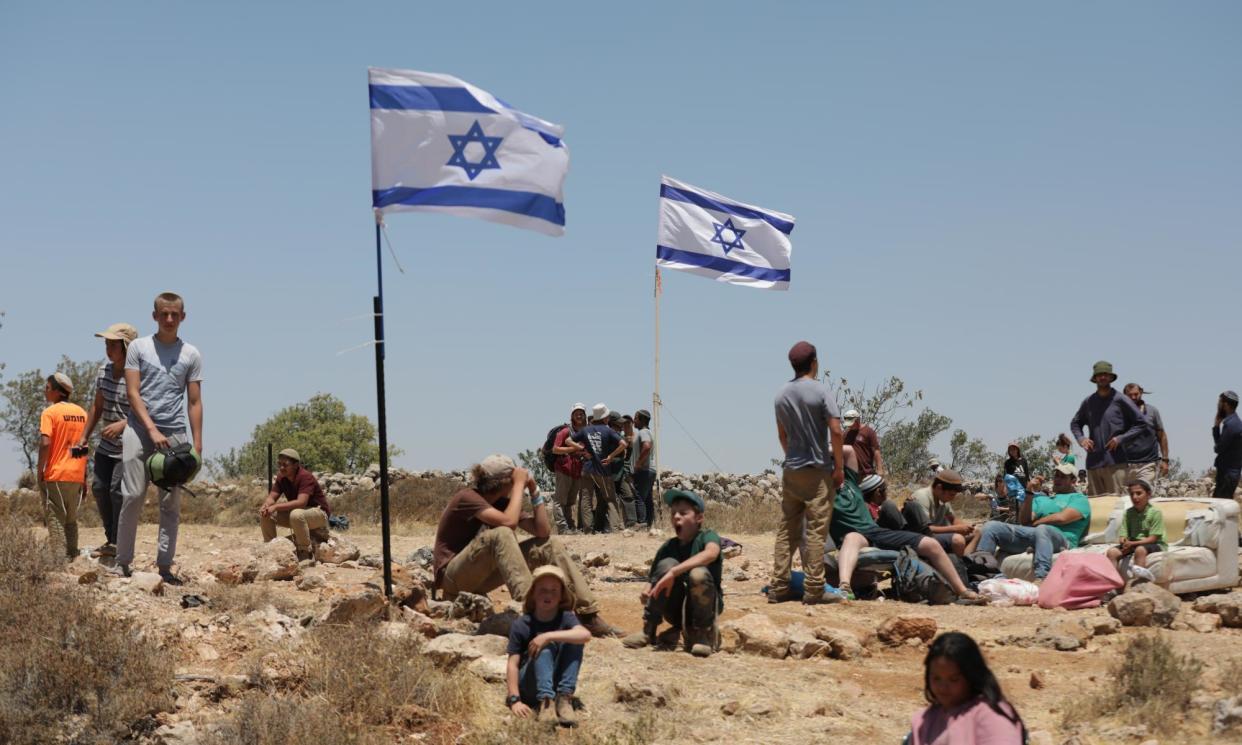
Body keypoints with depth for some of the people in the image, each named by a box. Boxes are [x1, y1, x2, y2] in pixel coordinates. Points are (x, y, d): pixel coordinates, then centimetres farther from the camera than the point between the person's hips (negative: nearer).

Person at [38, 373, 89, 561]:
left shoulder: (50, 412, -8)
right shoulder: (81, 412, 10)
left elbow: (45, 443, -18)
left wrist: (39, 471, -8)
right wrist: (85, 477, 17)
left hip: (55, 475, -5)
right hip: (77, 475, 6)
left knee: (55, 520, -3)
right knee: (71, 520, 15)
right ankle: (72, 557, 13)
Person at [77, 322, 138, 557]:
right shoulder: (105, 371, 6)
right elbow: (97, 406, 17)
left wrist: (123, 425, -33)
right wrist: (84, 436, 17)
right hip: (106, 446, 8)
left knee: (118, 490, -13)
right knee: (99, 487, 6)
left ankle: (118, 544, -3)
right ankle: (110, 539, 19)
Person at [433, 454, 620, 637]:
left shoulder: (503, 503, 7)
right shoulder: (467, 498, -17)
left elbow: (543, 530, -1)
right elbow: (508, 522, -32)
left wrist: (533, 489, -5)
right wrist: (519, 484, -21)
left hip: (481, 577, 8)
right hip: (454, 578, -8)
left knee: (551, 544, -1)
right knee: (501, 534, -34)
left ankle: (588, 616, -9)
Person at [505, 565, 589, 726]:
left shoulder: (566, 618, -6)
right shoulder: (521, 625, -8)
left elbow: (585, 635, -28)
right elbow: (513, 664, -11)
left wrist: (548, 636, -36)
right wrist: (515, 699, -23)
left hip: (556, 681, 2)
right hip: (529, 687, -2)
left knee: (573, 641, -21)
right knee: (545, 647, -28)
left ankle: (564, 698, -25)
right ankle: (545, 702, -38)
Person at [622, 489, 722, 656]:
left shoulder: (707, 537, -10)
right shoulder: (668, 547, 2)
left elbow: (711, 554, -35)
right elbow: (653, 578, 4)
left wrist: (673, 573, -40)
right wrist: (647, 592, -22)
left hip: (703, 607, -3)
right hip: (677, 610, 3)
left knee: (699, 573, -33)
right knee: (667, 564, -21)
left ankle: (702, 633, -12)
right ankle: (649, 630, -13)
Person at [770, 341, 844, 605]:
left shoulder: (782, 395, 9)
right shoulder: (820, 392, -9)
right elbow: (836, 432, -15)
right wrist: (839, 467, -6)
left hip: (790, 471, 6)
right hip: (817, 470, -5)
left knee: (786, 530, 8)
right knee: (816, 531, -4)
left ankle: (779, 587, 7)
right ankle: (813, 589, -6)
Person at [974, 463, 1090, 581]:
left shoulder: (1079, 499, 18)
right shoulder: (1041, 500, 34)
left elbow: (1062, 518, -2)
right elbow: (1023, 521, 17)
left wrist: (1034, 523, 7)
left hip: (1060, 538, -6)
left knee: (1042, 529, -43)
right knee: (991, 526, -14)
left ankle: (1041, 578, -60)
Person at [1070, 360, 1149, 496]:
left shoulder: (1121, 400, 0)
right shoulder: (1088, 402, 12)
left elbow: (1141, 424, 1)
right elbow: (1075, 423, 27)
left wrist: (1121, 438, -9)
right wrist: (1081, 438, 7)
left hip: (1115, 462, -4)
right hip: (1093, 462, 4)